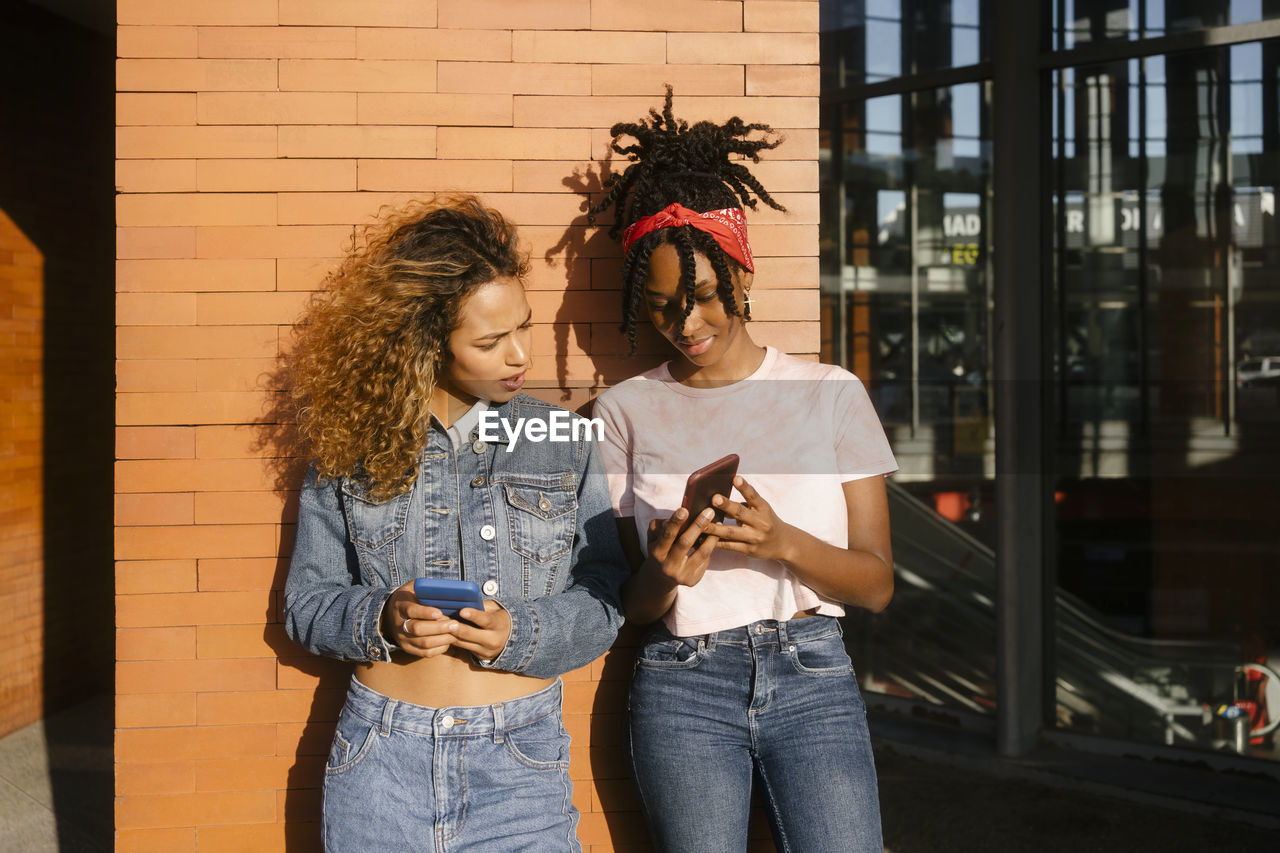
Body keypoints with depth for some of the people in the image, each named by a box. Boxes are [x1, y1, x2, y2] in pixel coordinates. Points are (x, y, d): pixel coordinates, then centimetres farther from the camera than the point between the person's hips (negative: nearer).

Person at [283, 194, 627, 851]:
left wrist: (522, 634, -17)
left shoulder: (564, 445, 4)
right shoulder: (352, 447, 2)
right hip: (380, 763, 0)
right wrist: (380, 620, -14)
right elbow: (306, 599, 6)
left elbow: (602, 601, 2)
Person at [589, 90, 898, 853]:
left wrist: (783, 543, -16)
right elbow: (627, 603, 8)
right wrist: (662, 576, -15)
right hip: (683, 690, 1)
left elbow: (877, 583, 2)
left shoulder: (831, 396, 4)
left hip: (813, 679, 0)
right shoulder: (627, 411, 6)